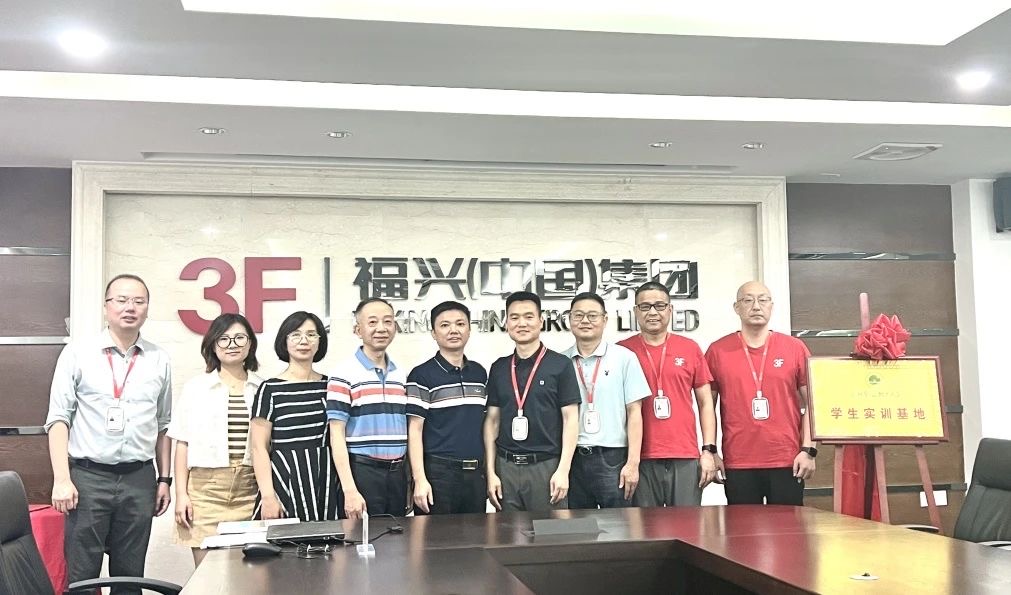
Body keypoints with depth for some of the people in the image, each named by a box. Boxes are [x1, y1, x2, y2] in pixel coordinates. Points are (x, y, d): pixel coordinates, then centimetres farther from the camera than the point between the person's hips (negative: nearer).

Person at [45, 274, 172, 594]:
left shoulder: (159, 360, 7)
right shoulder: (77, 353, -1)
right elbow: (58, 418, -3)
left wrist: (164, 478, 10)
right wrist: (62, 479, -10)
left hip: (139, 478, 3)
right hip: (88, 476, -2)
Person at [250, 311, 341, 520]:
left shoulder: (329, 386, 10)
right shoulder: (271, 389, 0)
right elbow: (259, 448, -3)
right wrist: (268, 496, -11)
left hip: (326, 483, 3)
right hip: (286, 481, -3)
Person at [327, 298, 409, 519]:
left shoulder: (401, 376, 11)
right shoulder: (344, 374, -6)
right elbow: (337, 435, -9)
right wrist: (350, 490, -16)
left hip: (398, 473, 5)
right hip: (363, 472, -5)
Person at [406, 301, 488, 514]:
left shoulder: (480, 373, 12)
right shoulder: (422, 376, -4)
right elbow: (415, 430, -7)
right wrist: (420, 479, -14)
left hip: (475, 473, 5)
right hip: (438, 473, -5)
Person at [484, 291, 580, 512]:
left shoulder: (560, 365, -1)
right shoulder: (498, 368, 10)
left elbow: (570, 419, -3)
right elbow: (492, 421, 11)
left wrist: (563, 470, -10)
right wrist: (491, 472, 4)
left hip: (546, 466, -3)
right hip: (506, 467, 3)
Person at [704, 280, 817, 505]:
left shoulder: (795, 348, 4)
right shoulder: (717, 351, 4)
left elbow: (810, 404, 5)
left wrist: (808, 450, -2)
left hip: (788, 463, 0)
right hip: (738, 465, 0)